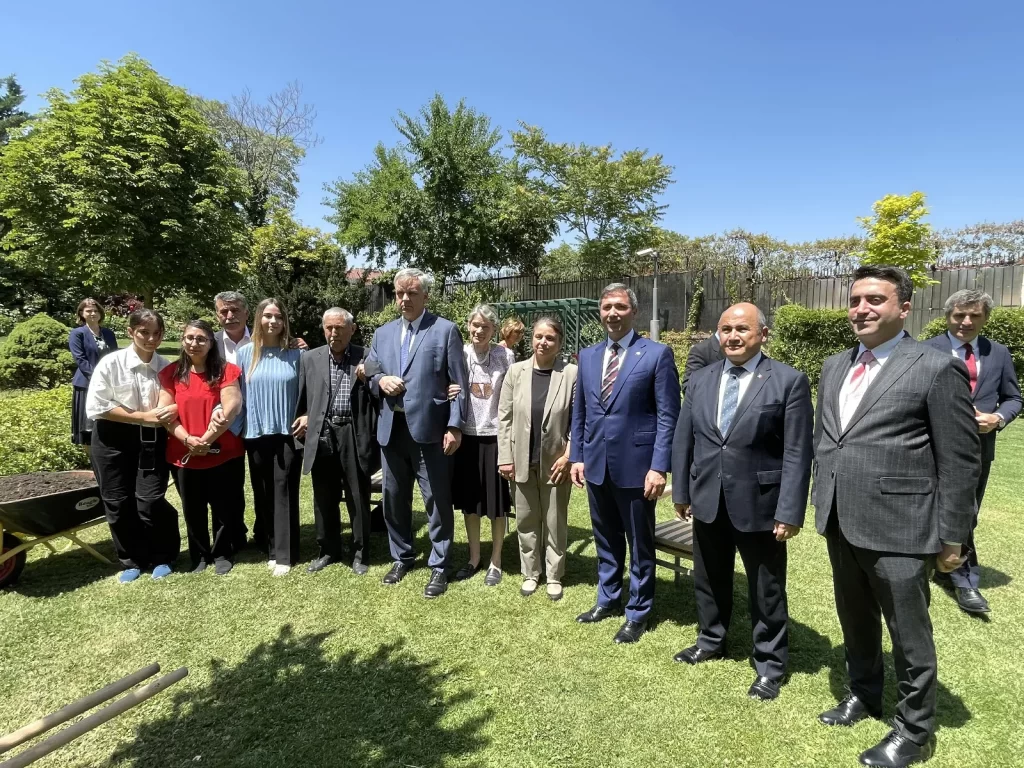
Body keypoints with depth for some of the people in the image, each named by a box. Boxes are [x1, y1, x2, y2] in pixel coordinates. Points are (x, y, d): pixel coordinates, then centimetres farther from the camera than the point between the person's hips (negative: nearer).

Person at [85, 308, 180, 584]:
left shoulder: (166, 367, -4)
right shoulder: (111, 363, -10)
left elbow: (174, 406, 4)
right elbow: (95, 407, -12)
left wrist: (165, 415, -19)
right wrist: (144, 416, -17)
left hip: (151, 438, 0)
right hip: (113, 439, 0)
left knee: (150, 501, -5)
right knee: (118, 503, 7)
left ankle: (162, 557, 18)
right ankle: (132, 560, 26)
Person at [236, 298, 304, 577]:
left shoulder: (296, 354, -2)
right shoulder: (245, 353, 1)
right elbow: (237, 393, 4)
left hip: (288, 433, -2)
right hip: (256, 434, 2)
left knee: (285, 493, 2)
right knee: (263, 494, 10)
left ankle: (284, 554, 9)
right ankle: (271, 549, 23)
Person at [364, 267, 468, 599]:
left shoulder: (446, 330, -3)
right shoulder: (382, 333, 13)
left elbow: (458, 384, -6)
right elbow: (369, 374, 18)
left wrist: (455, 426, -13)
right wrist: (380, 380, -6)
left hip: (429, 428, -5)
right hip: (392, 428, 5)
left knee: (437, 500, 3)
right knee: (394, 497, 16)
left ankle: (438, 566, 19)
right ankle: (402, 556, 35)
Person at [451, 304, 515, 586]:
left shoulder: (506, 356, -5)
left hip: (496, 435, -2)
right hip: (467, 435, 2)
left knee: (497, 501, 8)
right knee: (469, 499, 13)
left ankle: (495, 561, 24)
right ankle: (473, 557, 30)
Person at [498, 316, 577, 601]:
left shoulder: (572, 374, -8)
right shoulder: (516, 371, 0)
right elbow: (504, 417, 2)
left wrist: (568, 456, -11)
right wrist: (505, 457, -3)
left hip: (556, 462, -2)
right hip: (522, 461, 3)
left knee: (555, 523, 12)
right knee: (526, 521, 14)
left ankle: (554, 576, 28)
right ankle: (530, 573, 30)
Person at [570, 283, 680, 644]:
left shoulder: (657, 354, -7)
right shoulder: (588, 356, 9)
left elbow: (668, 416, -10)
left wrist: (659, 467, -15)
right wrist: (576, 456, 8)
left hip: (636, 465, -5)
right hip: (596, 464, 5)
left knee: (639, 543, 11)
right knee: (605, 539, 19)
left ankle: (637, 613, 28)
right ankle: (608, 599, 38)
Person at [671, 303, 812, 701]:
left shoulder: (789, 381, -9)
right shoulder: (701, 379, 4)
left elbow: (797, 453, -12)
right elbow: (683, 440, 7)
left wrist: (790, 512, -15)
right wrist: (681, 491, 6)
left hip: (759, 503, -4)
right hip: (707, 501, 5)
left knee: (766, 590, 12)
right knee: (709, 579, 20)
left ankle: (770, 665, 32)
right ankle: (711, 641, 43)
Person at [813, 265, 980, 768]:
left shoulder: (937, 367, -9)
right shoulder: (834, 367, 10)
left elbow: (960, 461, -9)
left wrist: (952, 537, -9)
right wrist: (823, 503, 13)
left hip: (898, 528, -6)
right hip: (840, 524, 6)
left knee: (909, 634, 11)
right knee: (855, 621, 22)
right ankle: (863, 694, 45)